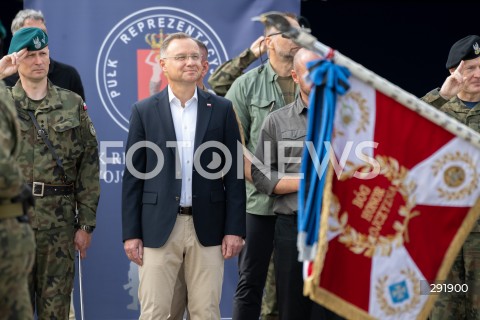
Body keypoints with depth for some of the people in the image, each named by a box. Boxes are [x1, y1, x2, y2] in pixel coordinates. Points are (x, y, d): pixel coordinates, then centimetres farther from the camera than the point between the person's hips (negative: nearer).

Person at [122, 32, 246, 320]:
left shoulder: (221, 109, 5)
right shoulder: (144, 111, 3)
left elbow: (234, 173, 5)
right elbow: (133, 176, 3)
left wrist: (235, 229, -2)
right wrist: (131, 233, -2)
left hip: (207, 228, 1)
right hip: (159, 228, -1)